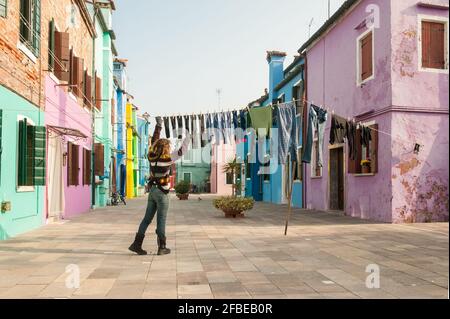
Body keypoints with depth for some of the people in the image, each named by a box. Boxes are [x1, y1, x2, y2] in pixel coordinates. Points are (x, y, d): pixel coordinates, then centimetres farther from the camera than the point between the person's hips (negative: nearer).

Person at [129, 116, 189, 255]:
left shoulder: (152, 156, 2)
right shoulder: (167, 158, -13)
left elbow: (154, 140, 14)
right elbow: (182, 151, -5)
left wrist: (158, 124, 21)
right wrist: (187, 137, 9)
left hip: (152, 191, 6)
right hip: (162, 193, -6)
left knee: (147, 218, 10)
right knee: (161, 220, 0)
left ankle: (137, 244, 9)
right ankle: (162, 247, 6)